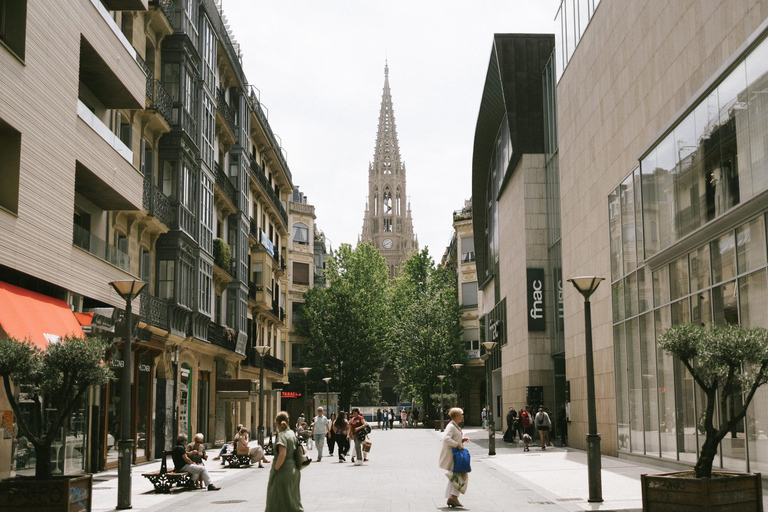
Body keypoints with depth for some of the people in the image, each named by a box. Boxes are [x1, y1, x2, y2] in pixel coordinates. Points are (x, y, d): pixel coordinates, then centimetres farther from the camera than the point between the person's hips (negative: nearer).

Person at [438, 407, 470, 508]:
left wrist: (462, 440, 8)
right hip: (451, 454, -11)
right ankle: (454, 497, -13)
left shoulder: (455, 426, 17)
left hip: (455, 454, 11)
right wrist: (457, 444, -26)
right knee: (462, 475, -10)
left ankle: (450, 498, 13)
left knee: (454, 476, 11)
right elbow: (446, 438, -29)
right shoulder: (451, 426, -15)